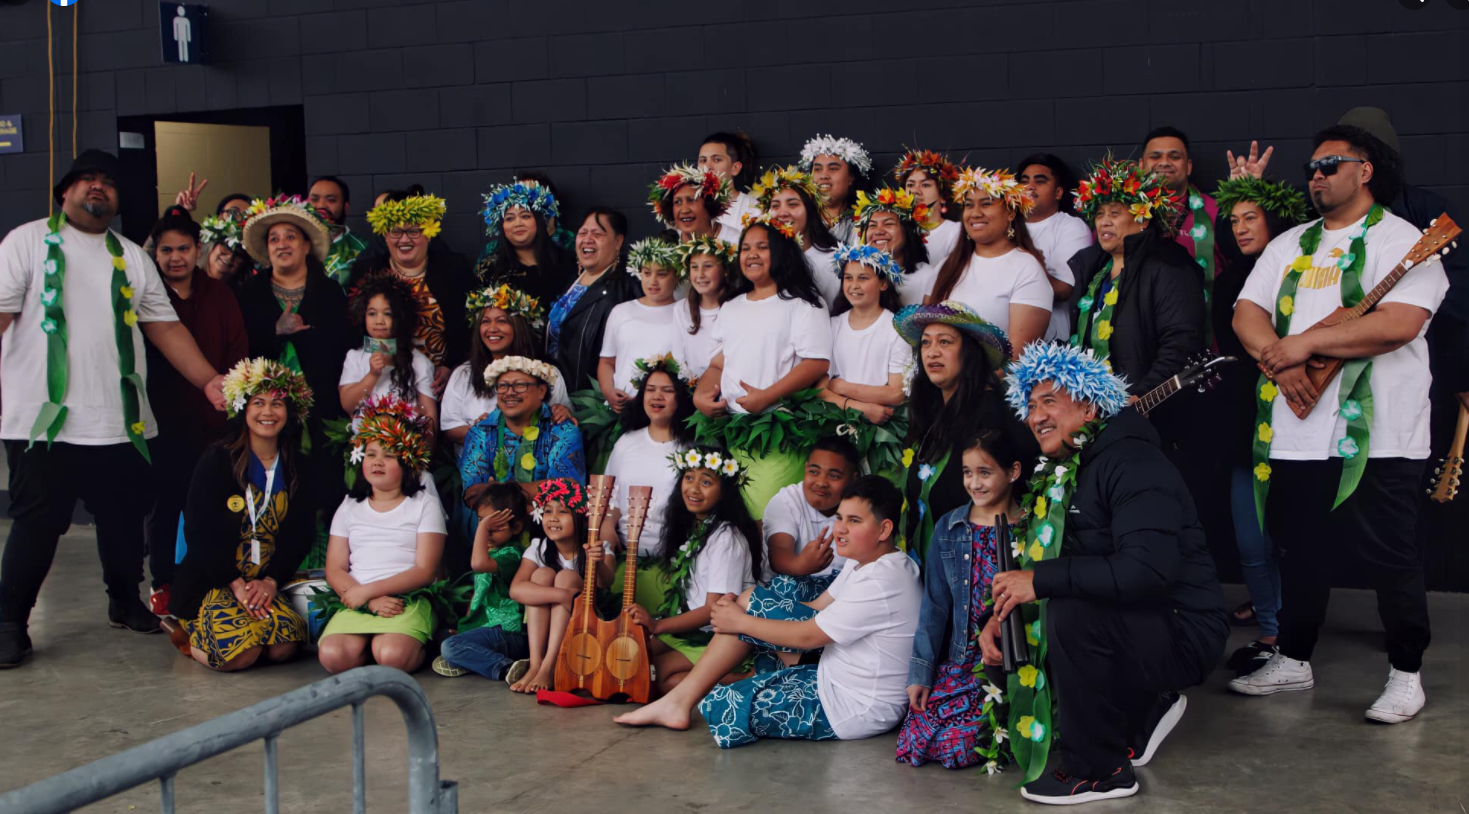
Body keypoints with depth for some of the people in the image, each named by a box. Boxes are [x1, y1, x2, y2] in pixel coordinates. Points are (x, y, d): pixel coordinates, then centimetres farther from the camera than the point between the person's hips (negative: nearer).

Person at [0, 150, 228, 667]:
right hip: (45, 422, -4)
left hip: (121, 423, 4)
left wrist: (208, 379, 2)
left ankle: (125, 603, 31)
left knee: (125, 519, 11)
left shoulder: (132, 258, 16)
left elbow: (165, 327, 12)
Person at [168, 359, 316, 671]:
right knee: (239, 652, -29)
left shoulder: (296, 469, 11)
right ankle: (187, 634, 5)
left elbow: (300, 534, 5)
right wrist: (236, 584, -15)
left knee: (284, 646, -25)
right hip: (211, 583, -4)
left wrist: (270, 581, -11)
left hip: (267, 582, 4)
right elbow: (200, 530, -7)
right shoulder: (217, 460, -1)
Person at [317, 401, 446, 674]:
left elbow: (424, 571, -2)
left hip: (408, 600, -2)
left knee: (392, 656, -33)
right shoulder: (350, 506, 18)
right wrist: (372, 601, -10)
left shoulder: (424, 504, 8)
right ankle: (369, 643, 1)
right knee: (333, 656, -28)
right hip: (356, 602, 2)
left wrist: (367, 590, -11)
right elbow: (334, 570, 9)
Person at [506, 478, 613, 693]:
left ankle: (549, 668, -34)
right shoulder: (538, 549, -7)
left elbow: (606, 582, -31)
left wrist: (599, 564, -56)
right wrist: (565, 596, -40)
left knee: (567, 577, -24)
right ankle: (535, 664, -30)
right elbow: (516, 589, -26)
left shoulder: (597, 549, -9)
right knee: (542, 574, -21)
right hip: (543, 630, 2)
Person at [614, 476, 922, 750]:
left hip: (853, 710, -10)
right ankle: (680, 699, 4)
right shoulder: (863, 563, 5)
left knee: (721, 706, -12)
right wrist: (742, 608, 2)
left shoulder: (882, 584, -26)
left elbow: (808, 635, -20)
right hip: (833, 677, 10)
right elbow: (818, 608, 12)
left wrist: (740, 622, -8)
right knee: (752, 601, 2)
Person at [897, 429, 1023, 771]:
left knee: (951, 745, -19)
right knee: (917, 736, -9)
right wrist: (921, 671, 3)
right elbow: (935, 605, 8)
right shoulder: (948, 529, 7)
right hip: (962, 661, 5)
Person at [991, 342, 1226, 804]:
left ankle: (1097, 770, -14)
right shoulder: (1060, 475, 7)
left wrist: (1040, 581, -30)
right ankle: (1143, 714, 18)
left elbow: (1147, 568, -34)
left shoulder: (1132, 463, -20)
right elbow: (1039, 560, 13)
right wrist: (999, 615, -6)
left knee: (1071, 614, -31)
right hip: (1131, 625, 9)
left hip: (1183, 632, -9)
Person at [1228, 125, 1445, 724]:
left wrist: (1306, 344, -16)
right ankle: (1294, 661, 28)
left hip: (1375, 438, -6)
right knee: (1301, 553, 14)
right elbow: (1246, 314, 8)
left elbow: (1400, 323, -19)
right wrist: (1280, 359, -12)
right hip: (1295, 436, 6)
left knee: (1390, 559, -1)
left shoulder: (1401, 241, -4)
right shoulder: (1289, 246, 17)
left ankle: (1406, 675, 13)